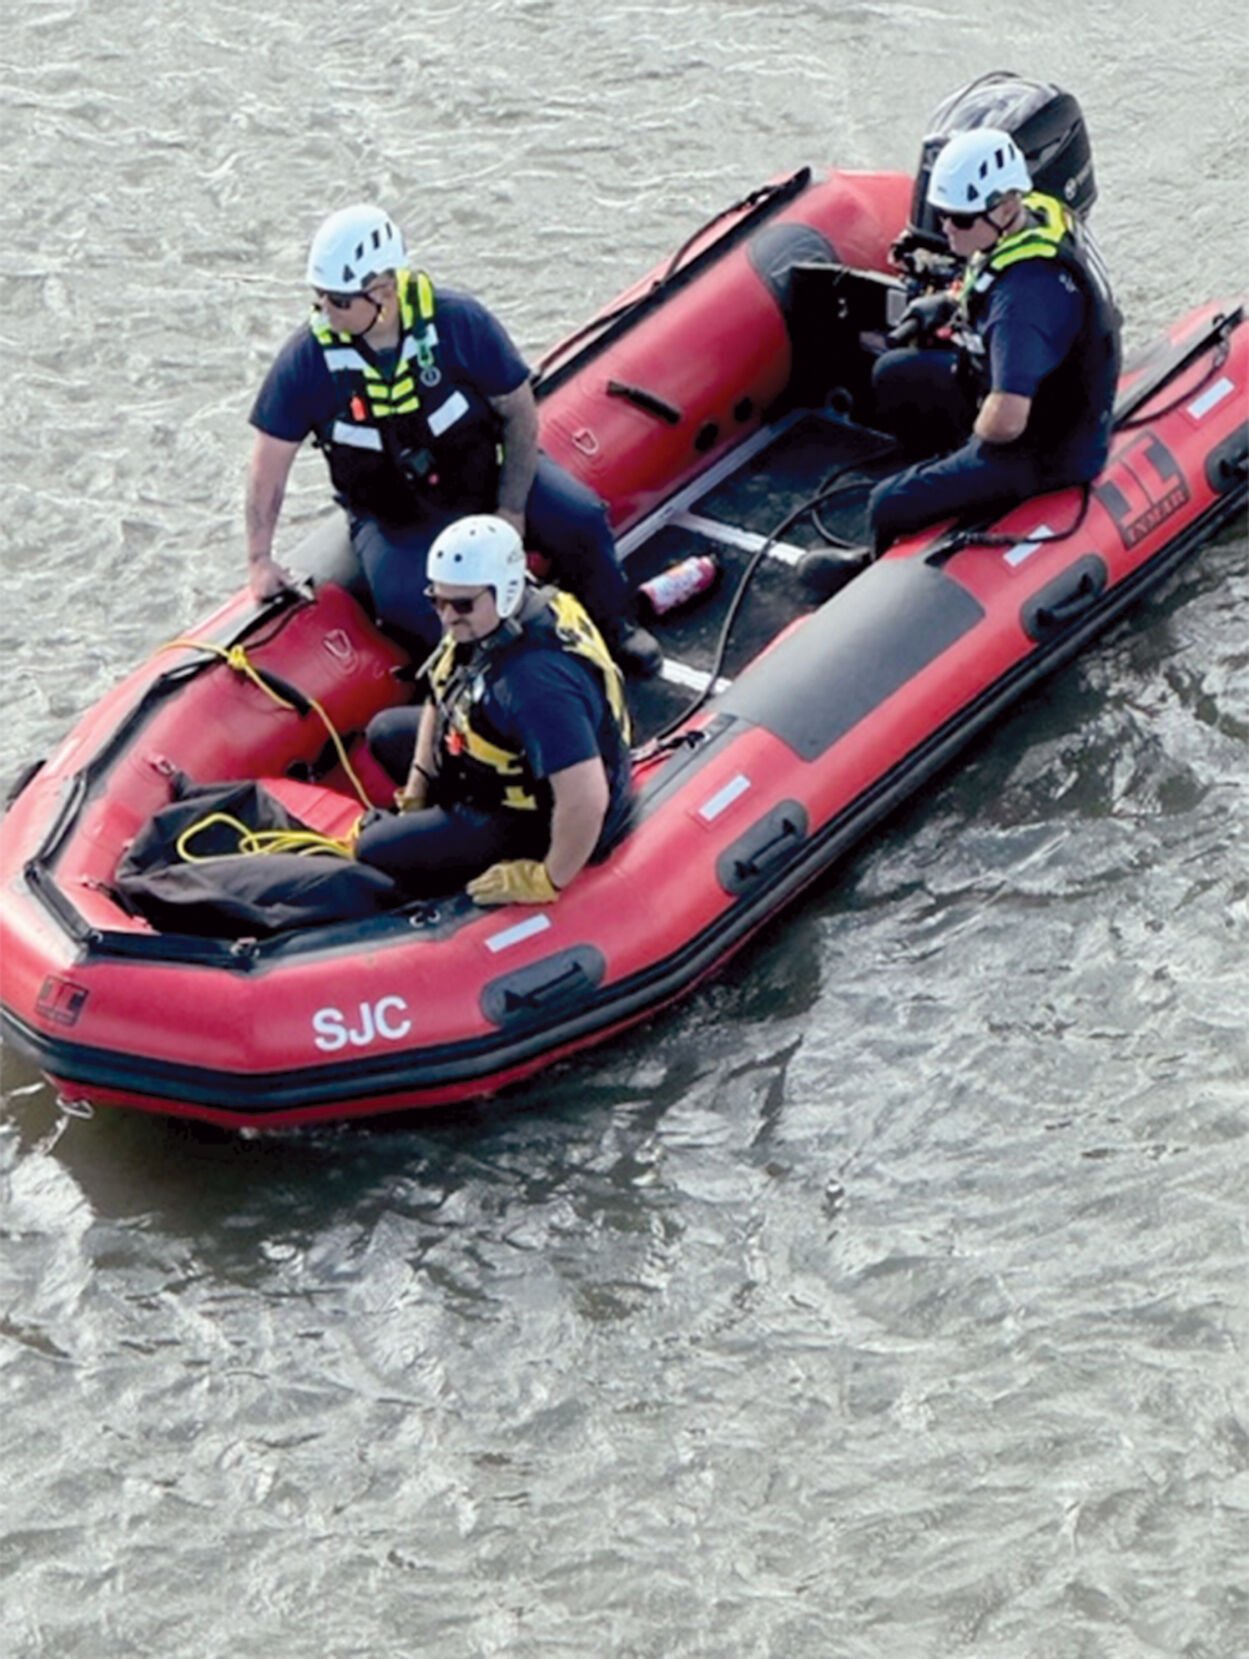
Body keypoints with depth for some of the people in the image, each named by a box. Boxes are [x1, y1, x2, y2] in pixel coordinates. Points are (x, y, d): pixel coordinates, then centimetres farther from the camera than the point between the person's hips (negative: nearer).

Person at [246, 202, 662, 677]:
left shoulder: (457, 321, -18)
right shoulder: (308, 358, -16)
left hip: (487, 474, 1)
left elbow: (520, 412, -8)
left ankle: (614, 626, 10)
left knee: (579, 519, -19)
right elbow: (269, 463, -7)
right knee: (404, 603, -30)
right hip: (393, 519, -1)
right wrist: (260, 558, -7)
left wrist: (511, 509, -14)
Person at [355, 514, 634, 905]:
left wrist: (548, 881, -29)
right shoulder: (482, 624, -11)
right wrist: (416, 786, 9)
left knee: (376, 852, -9)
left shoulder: (537, 680, -41)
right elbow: (442, 695, 9)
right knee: (385, 732, 21)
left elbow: (586, 799, -42)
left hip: (539, 821, -10)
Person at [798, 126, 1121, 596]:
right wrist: (954, 302, 8)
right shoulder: (1039, 214, -7)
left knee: (891, 508, -9)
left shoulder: (1027, 294, -37)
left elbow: (1005, 422, -40)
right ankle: (950, 489, 33)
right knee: (894, 377, 21)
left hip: (1047, 452, -10)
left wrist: (977, 431, -17)